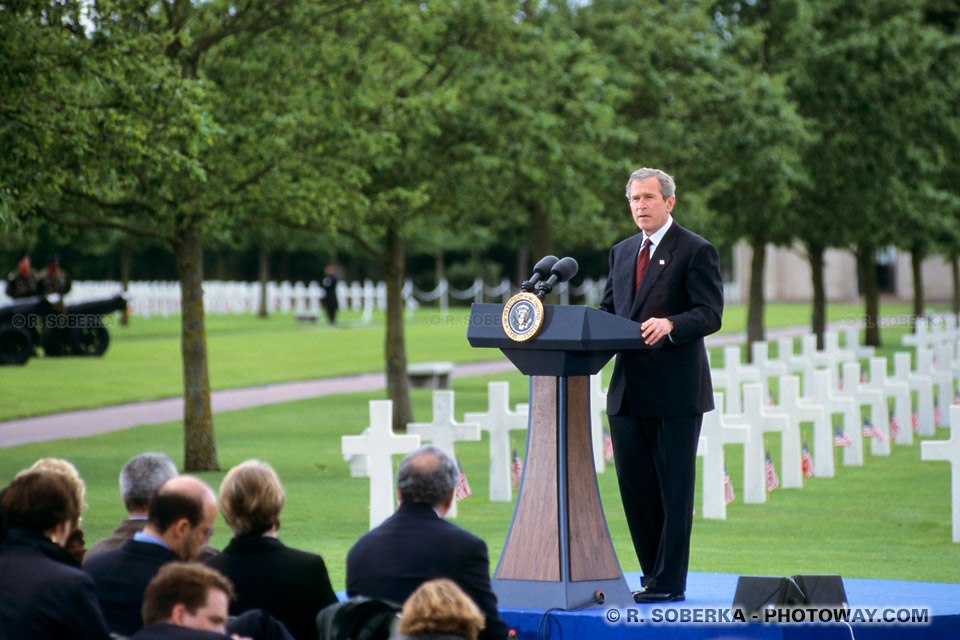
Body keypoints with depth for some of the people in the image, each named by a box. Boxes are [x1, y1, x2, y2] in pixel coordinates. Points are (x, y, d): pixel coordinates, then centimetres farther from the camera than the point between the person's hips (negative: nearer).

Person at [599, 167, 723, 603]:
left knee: (674, 487, -2)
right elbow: (608, 309, 21)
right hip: (628, 389, 7)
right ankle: (653, 573, 18)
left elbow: (709, 314, -11)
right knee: (633, 485, 8)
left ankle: (669, 582, 2)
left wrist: (669, 325, -29)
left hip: (675, 390, -7)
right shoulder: (622, 253, 18)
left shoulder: (696, 251, -3)